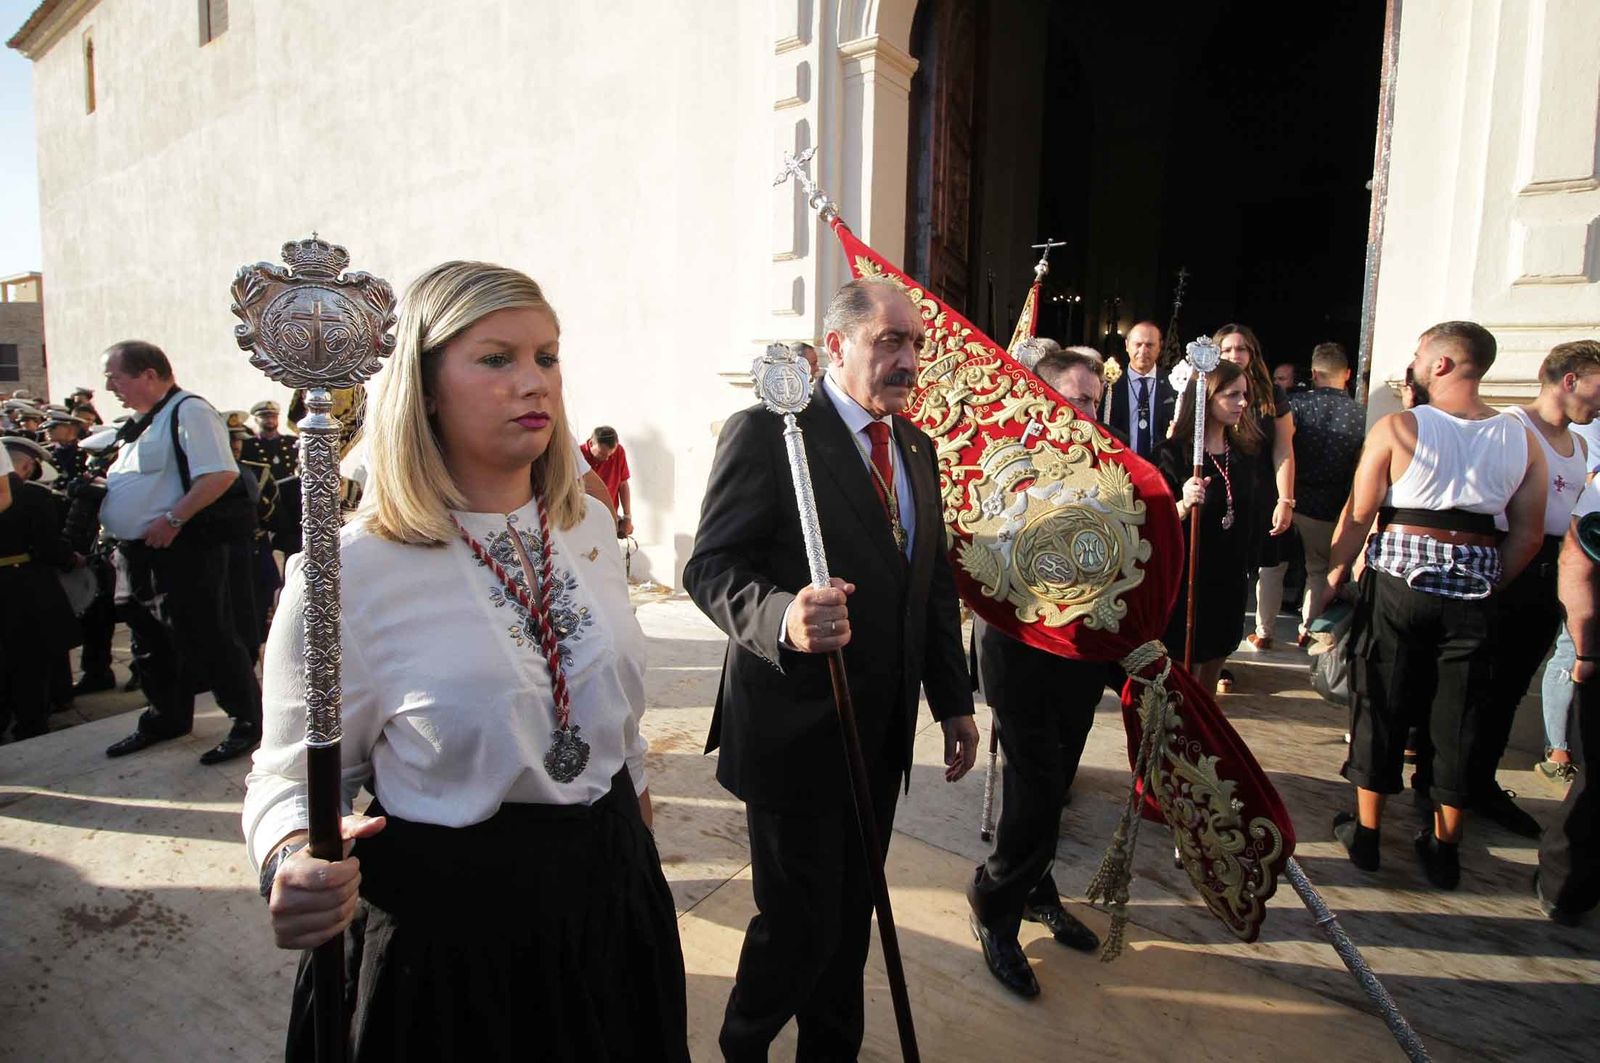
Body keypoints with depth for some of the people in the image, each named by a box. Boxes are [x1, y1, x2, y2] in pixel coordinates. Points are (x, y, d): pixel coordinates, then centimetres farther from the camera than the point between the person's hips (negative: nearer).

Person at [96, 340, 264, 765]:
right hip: (142, 551, 10)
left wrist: (172, 519, -23)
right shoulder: (142, 421, 17)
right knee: (154, 639, 19)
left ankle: (249, 722, 8)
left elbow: (220, 475, -24)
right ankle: (167, 717, 35)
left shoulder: (189, 411, -13)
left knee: (207, 638, -4)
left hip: (184, 550, -10)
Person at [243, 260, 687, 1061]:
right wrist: (293, 864, -30)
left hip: (610, 896, 5)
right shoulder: (349, 570, -18)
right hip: (448, 922, -5)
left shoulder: (588, 524, -1)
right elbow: (296, 774, -9)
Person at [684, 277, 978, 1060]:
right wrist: (784, 617, -37)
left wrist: (954, 701, 14)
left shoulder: (916, 448, 11)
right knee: (802, 919, 6)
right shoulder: (767, 431, -13)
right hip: (796, 724, -6)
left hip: (882, 726, 7)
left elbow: (935, 582, 14)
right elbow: (710, 566, -17)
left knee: (852, 908, 19)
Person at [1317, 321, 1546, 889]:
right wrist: (1486, 584, 17)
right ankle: (1444, 848, 24)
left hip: (1397, 584, -3)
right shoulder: (1524, 441, 3)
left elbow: (1357, 515, -8)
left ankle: (1365, 832, 21)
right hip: (1472, 597, 3)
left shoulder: (1397, 428, -9)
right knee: (1457, 718, 12)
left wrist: (1332, 577, 3)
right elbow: (1527, 536, 5)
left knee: (1380, 705, 10)